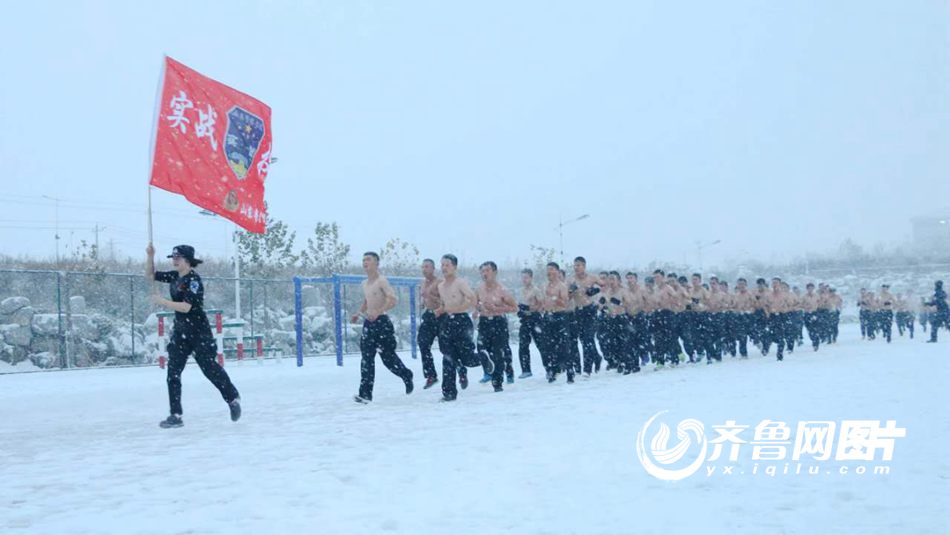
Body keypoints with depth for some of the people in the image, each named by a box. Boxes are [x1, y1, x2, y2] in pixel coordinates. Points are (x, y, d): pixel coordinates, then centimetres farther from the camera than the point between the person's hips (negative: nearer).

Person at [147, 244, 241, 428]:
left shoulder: (193, 280, -16)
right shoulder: (174, 277, 7)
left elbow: (185, 307, -24)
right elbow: (150, 275, 16)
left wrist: (162, 302, -20)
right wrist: (150, 256, 2)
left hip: (199, 331, -8)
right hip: (180, 331, 8)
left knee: (210, 368, 1)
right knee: (173, 371, 1)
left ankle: (233, 399, 24)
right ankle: (175, 415, 4)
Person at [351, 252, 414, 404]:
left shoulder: (382, 281, -11)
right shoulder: (364, 284, 14)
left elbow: (392, 300, -20)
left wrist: (378, 312, -29)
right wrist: (358, 314, 11)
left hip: (382, 322, -7)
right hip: (368, 323, 7)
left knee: (388, 356, 3)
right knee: (367, 359, 0)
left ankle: (406, 375, 31)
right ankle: (365, 394, -1)